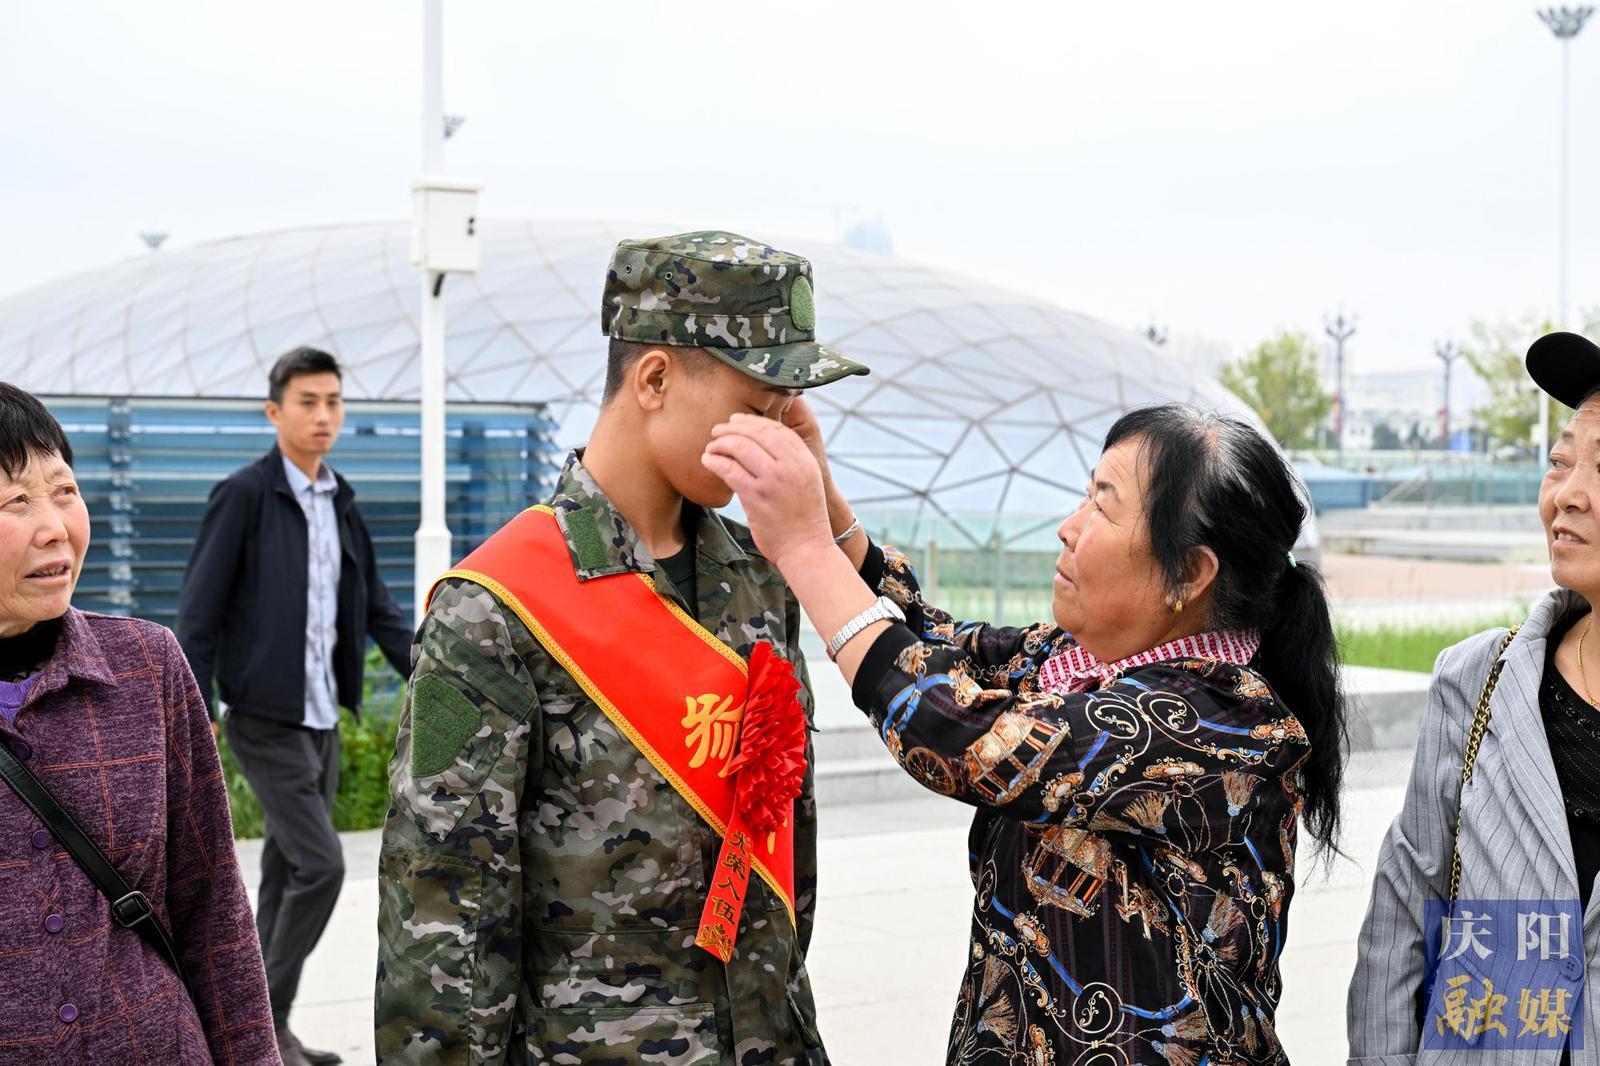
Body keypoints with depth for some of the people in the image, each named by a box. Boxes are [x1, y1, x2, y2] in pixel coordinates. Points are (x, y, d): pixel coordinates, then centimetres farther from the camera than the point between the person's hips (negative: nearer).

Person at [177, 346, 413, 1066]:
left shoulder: (340, 502, 10)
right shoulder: (244, 495, -10)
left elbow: (378, 609, 15)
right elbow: (198, 615, -12)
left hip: (322, 717, 7)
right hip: (266, 718, -7)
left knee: (287, 872, 11)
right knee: (320, 865, -11)